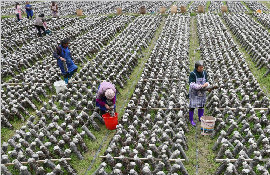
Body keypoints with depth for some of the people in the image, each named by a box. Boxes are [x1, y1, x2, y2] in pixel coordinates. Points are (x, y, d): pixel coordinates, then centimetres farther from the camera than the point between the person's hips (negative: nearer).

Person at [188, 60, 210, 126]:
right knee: (192, 106, 2)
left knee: (201, 106, 15)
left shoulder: (204, 73, -1)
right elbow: (192, 85, -24)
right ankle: (191, 120, 17)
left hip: (202, 93, 5)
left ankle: (201, 118, 32)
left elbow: (206, 81, 8)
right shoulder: (192, 74, -18)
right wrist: (202, 86, -28)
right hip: (194, 93, -5)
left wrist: (207, 85, -16)